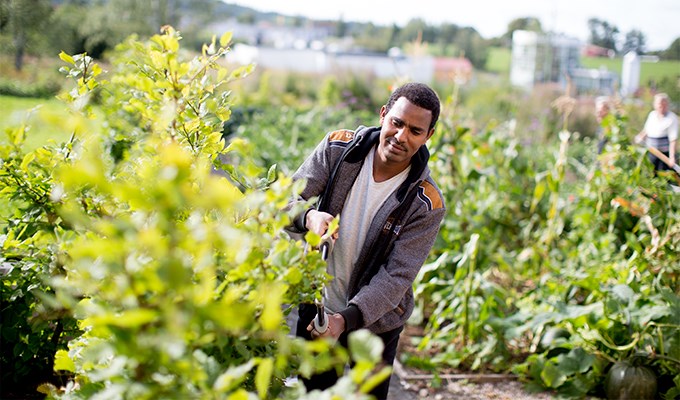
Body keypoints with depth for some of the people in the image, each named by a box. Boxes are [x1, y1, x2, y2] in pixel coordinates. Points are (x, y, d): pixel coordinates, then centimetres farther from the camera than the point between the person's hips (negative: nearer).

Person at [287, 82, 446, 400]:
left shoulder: (426, 203, -21)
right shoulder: (338, 148, -14)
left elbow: (396, 276, -23)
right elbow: (287, 201, -13)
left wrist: (345, 319, -36)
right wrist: (308, 217, -38)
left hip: (375, 322, -2)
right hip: (317, 306, 2)